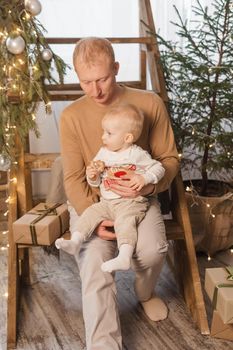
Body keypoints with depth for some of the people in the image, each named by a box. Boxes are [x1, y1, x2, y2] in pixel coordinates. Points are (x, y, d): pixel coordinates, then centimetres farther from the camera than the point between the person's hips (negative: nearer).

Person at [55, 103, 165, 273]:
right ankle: (75, 241, -11)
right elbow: (96, 183, 18)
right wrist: (92, 176, -7)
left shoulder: (137, 154, -5)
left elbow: (158, 168, -2)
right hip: (107, 202, 6)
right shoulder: (103, 153, 11)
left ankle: (124, 257, -41)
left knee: (125, 221, -29)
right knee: (90, 213, -12)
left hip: (132, 202, -6)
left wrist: (144, 178, -20)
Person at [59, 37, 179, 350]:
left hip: (139, 198, 1)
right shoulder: (71, 116, -6)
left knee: (152, 249, -26)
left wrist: (149, 185, -21)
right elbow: (74, 178, -4)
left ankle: (145, 292, 13)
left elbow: (169, 158, 0)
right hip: (90, 201, 0)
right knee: (94, 264, -25)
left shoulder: (150, 103, -7)